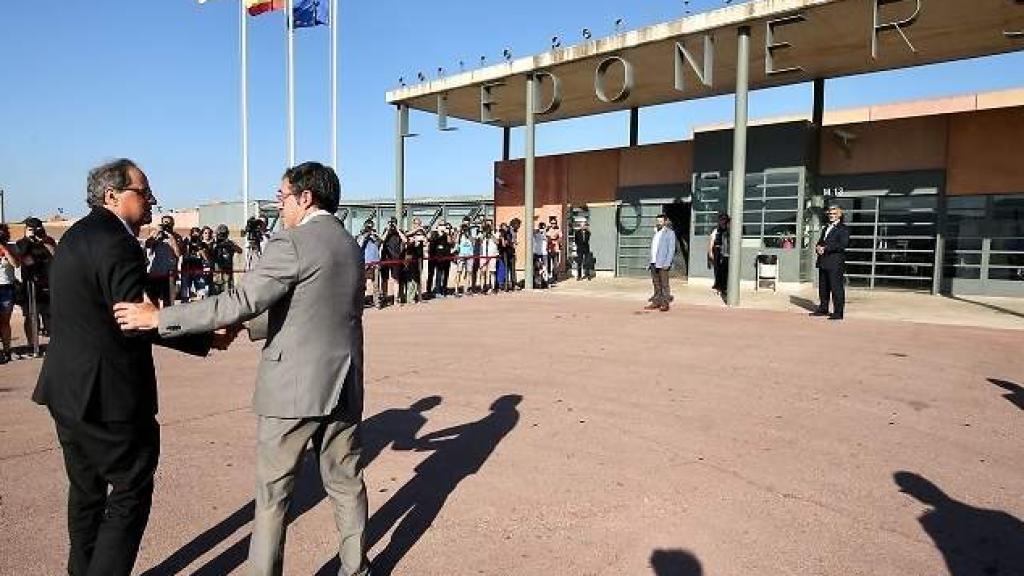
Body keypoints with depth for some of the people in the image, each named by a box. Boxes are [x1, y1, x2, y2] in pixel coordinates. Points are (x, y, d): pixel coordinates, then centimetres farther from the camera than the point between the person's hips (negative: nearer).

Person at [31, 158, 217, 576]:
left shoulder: (76, 235, 12)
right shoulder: (118, 244, -19)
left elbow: (94, 310, 12)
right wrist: (207, 339, -15)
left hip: (68, 389, 10)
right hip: (108, 394, -10)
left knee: (86, 491, 20)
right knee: (131, 494, 2)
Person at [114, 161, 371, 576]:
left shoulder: (291, 243, -13)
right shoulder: (351, 245, 11)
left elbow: (239, 302, -18)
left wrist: (158, 318, -10)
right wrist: (250, 326, 21)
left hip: (294, 385, -7)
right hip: (344, 384, 7)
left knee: (273, 492, 9)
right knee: (346, 482, 17)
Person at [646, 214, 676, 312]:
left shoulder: (670, 233, -3)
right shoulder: (656, 233, 19)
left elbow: (671, 249, -9)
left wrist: (667, 263, -16)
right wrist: (652, 262, 13)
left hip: (663, 264, -7)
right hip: (654, 263, 7)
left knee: (664, 284, -4)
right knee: (656, 284, 10)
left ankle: (665, 303, -1)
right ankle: (656, 302, 14)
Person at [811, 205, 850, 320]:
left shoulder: (843, 229, -3)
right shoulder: (826, 228, 22)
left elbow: (842, 245, -15)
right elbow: (821, 241, 26)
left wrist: (825, 248, -17)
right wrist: (818, 247, 2)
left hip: (835, 263, -8)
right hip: (824, 262, 8)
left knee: (836, 288, -7)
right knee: (823, 288, 13)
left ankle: (838, 313, -4)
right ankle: (823, 309, 22)